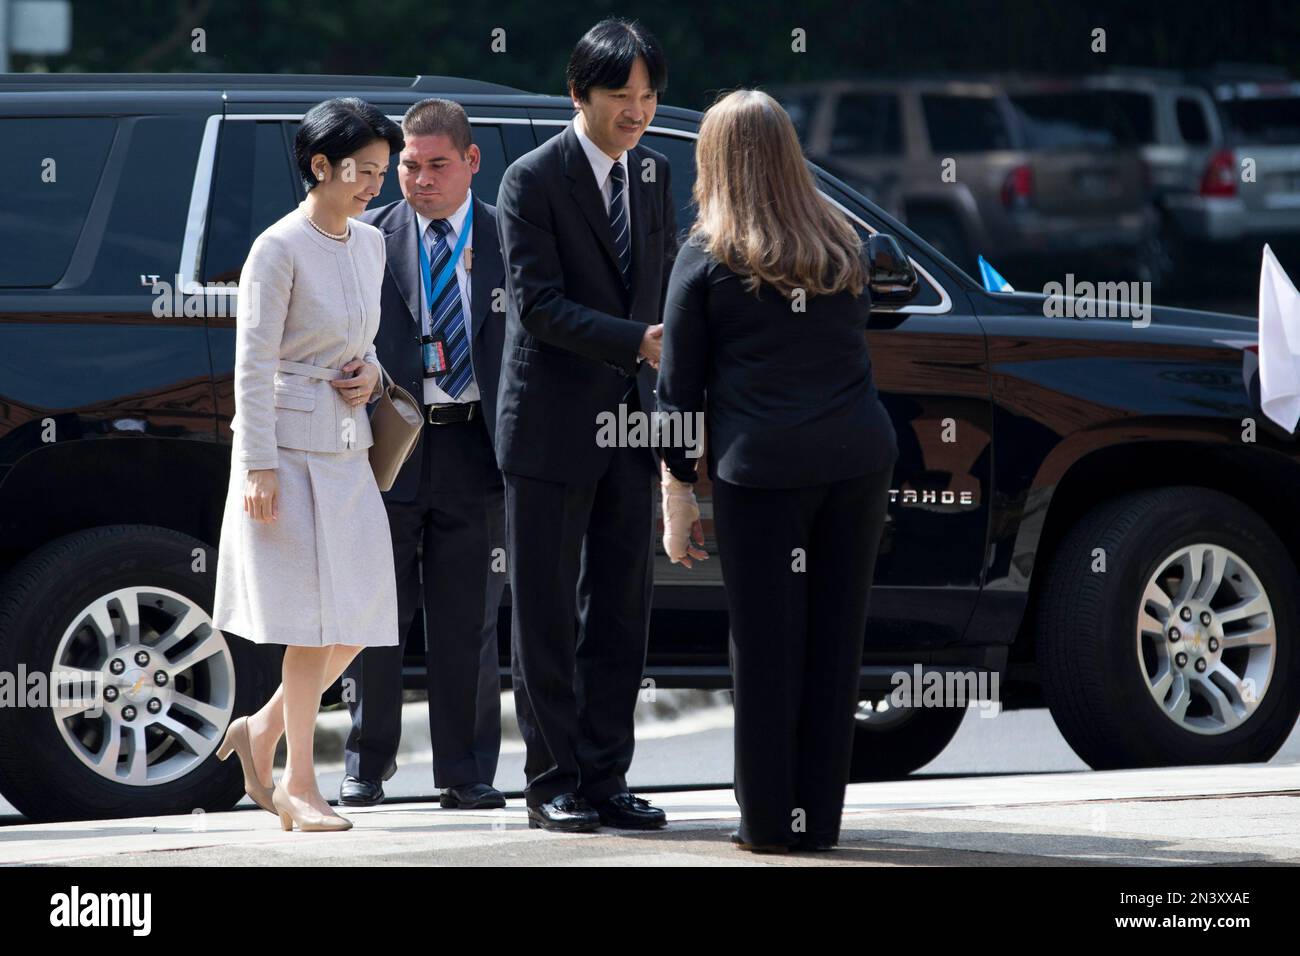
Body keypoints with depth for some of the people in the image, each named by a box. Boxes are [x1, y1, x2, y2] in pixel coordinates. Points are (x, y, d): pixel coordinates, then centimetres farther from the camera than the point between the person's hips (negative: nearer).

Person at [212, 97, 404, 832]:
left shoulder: (371, 245, 11)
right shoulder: (280, 248, -11)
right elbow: (253, 364, -12)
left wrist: (371, 372, 1)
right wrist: (258, 467, -16)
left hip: (349, 450, 7)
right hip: (289, 447, -7)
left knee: (358, 618, 4)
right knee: (312, 621, -6)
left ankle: (262, 732, 22)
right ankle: (299, 785, 2)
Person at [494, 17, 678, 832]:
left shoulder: (653, 172, 9)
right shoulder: (534, 181, -10)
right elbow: (539, 304, -17)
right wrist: (636, 341, -26)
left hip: (629, 425, 6)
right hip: (553, 427, -6)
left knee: (622, 611, 6)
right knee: (547, 612, 0)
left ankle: (606, 778, 11)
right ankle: (553, 785, 6)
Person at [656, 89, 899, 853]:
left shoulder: (708, 259, 1)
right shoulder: (843, 246, 13)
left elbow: (680, 389, 1)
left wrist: (678, 490, 5)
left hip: (761, 466, -4)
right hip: (859, 456, 4)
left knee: (767, 645, 2)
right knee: (835, 640, 7)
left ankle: (771, 817, 4)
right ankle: (820, 814, 11)